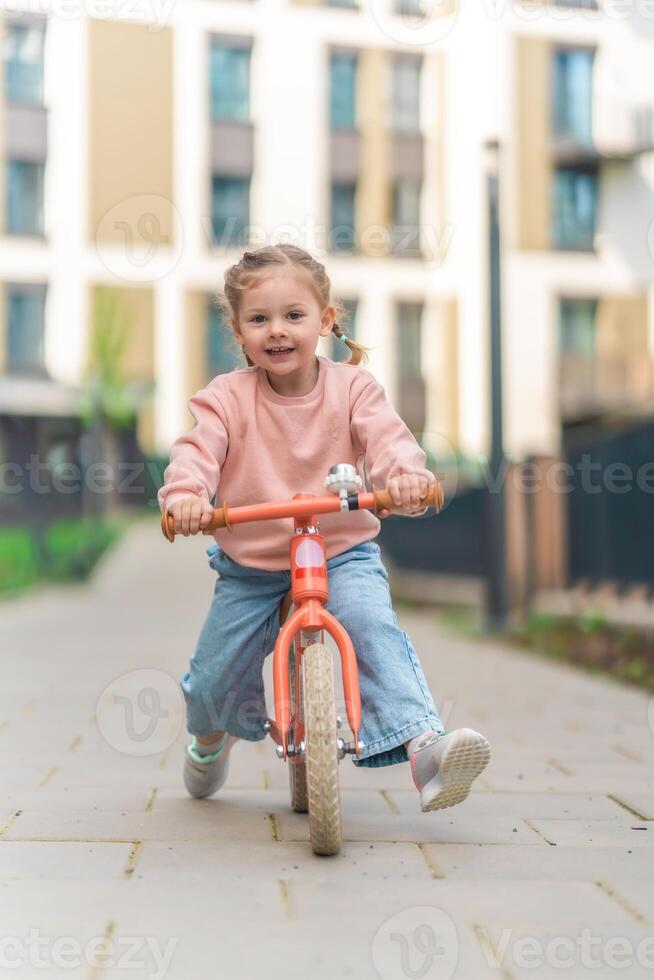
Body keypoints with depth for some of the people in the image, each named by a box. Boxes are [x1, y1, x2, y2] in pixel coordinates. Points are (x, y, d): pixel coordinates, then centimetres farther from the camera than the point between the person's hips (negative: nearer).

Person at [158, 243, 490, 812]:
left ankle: (423, 748, -35)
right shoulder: (226, 397, -6)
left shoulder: (352, 387, -5)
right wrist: (186, 492, -43)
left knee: (373, 626, -30)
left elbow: (386, 438, -18)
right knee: (214, 682, 4)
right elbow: (198, 449, -19)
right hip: (249, 567, 1)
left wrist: (407, 476, -42)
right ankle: (211, 738, 42)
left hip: (342, 555, -1)